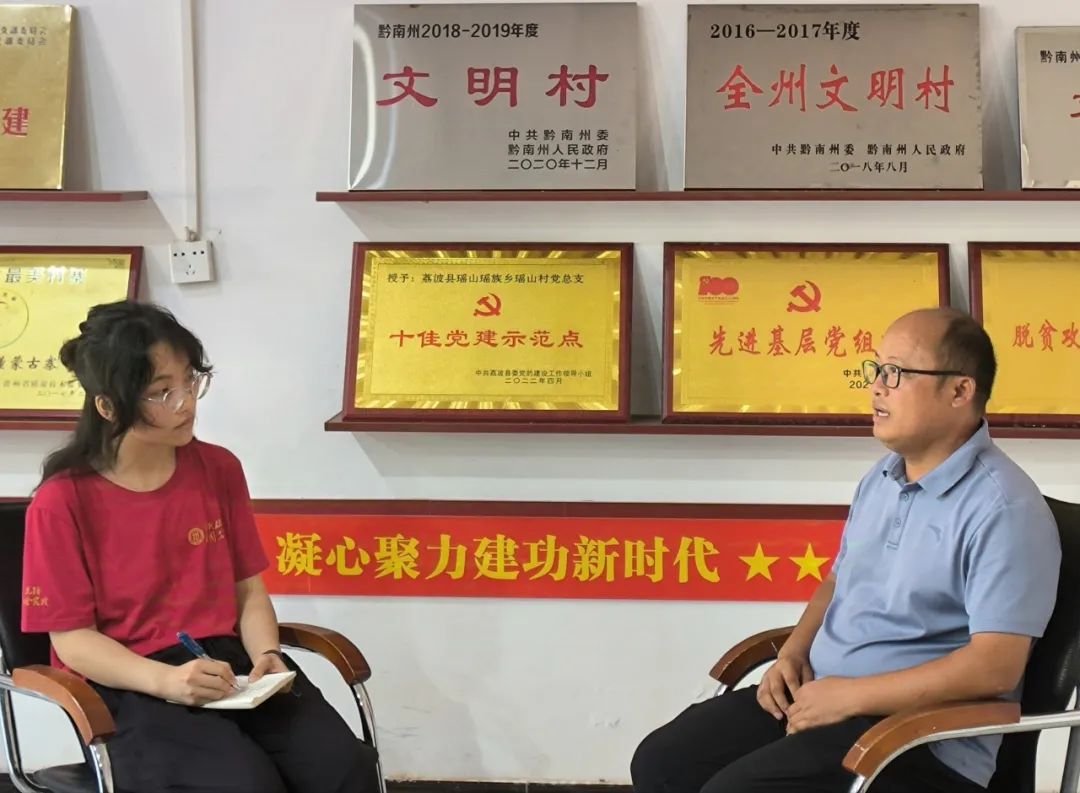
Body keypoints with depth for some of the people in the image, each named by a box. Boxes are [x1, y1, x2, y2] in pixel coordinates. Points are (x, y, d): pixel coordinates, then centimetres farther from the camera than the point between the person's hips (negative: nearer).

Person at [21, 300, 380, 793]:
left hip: (228, 663, 4)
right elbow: (72, 637, -7)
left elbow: (248, 589, 11)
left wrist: (266, 655, -10)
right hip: (129, 687, -4)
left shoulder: (219, 469, 7)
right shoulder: (62, 501, -6)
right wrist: (165, 680, -22)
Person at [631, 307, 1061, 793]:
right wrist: (793, 653, 3)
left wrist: (851, 695, -20)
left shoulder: (1002, 508, -16)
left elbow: (996, 666, -22)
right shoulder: (881, 478, 12)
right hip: (819, 692, 8)